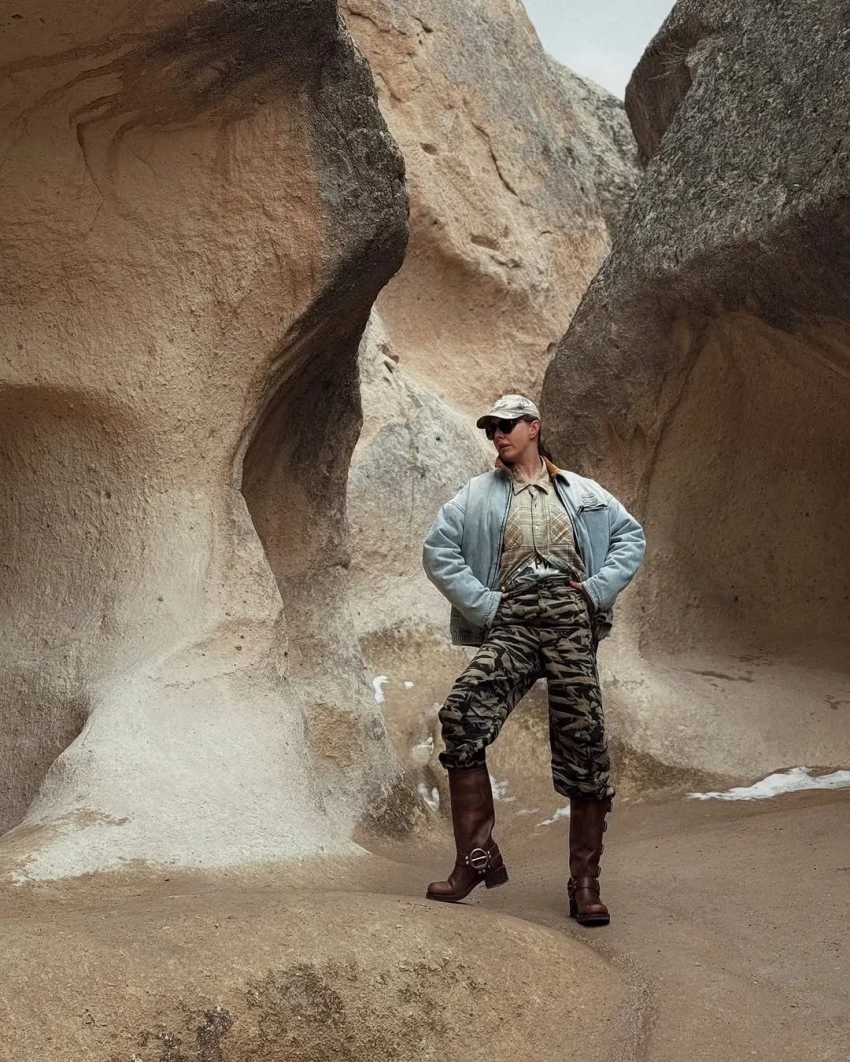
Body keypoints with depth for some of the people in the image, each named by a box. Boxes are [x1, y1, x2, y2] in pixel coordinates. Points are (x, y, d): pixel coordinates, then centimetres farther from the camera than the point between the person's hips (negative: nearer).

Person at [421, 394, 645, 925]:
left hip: (570, 618, 0)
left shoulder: (582, 492, 19)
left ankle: (586, 881, 7)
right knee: (462, 714, -25)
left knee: (584, 742, -4)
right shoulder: (479, 493, 18)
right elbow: (438, 548, 10)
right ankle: (477, 858, -17)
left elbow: (631, 537, 20)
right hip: (511, 622, 0)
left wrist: (597, 588, 4)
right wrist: (482, 603, -1)